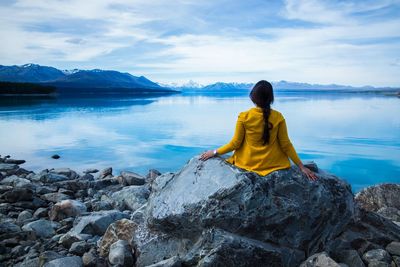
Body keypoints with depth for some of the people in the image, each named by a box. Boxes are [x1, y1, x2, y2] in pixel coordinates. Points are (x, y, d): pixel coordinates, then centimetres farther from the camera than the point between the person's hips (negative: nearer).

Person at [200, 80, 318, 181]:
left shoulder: (244, 117, -17)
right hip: (272, 164, 0)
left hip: (248, 163, 0)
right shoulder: (278, 117, -13)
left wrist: (214, 152, 4)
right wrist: (301, 166, 2)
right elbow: (286, 145, -9)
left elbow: (235, 143, -10)